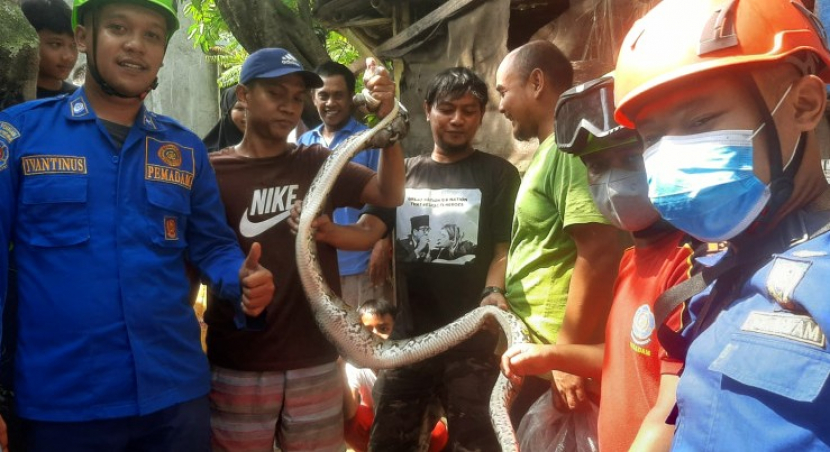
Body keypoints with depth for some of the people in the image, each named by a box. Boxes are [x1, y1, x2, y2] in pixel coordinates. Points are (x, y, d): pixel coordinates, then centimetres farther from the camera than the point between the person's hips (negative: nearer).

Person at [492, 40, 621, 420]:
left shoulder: (571, 147, -16)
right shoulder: (551, 150, 15)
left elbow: (599, 256, -25)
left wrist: (567, 354, -22)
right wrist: (501, 293, 10)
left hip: (552, 357, -9)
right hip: (533, 353, 9)